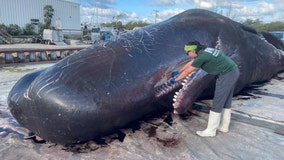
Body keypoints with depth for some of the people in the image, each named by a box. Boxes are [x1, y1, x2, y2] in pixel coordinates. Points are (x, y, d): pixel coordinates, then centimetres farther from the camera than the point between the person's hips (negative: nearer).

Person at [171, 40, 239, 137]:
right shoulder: (203, 52, 12)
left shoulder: (202, 57, -16)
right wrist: (178, 72, 33)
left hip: (226, 75, -10)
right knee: (226, 101, 18)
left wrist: (175, 79, 8)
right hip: (233, 72, 10)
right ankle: (224, 126, 30)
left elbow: (187, 72, -7)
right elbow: (190, 63, 25)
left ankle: (210, 131, 8)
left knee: (217, 103, -2)